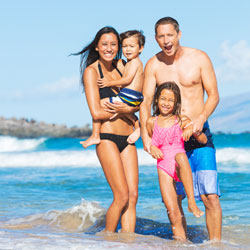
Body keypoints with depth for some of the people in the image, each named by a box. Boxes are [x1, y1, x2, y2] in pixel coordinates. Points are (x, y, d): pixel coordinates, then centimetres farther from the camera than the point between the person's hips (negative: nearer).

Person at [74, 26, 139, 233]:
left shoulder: (121, 66, 13)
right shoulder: (91, 71, -4)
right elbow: (96, 113, -12)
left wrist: (127, 108, -11)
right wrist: (124, 110, -2)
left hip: (127, 138, 6)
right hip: (107, 137, -6)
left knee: (133, 195, -2)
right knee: (122, 196, -10)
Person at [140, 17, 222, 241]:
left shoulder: (199, 58, -1)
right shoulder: (153, 65, 2)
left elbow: (214, 95, -1)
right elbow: (146, 102, -1)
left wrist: (202, 118, -19)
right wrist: (145, 135, -16)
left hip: (199, 133, -1)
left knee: (210, 196, -10)